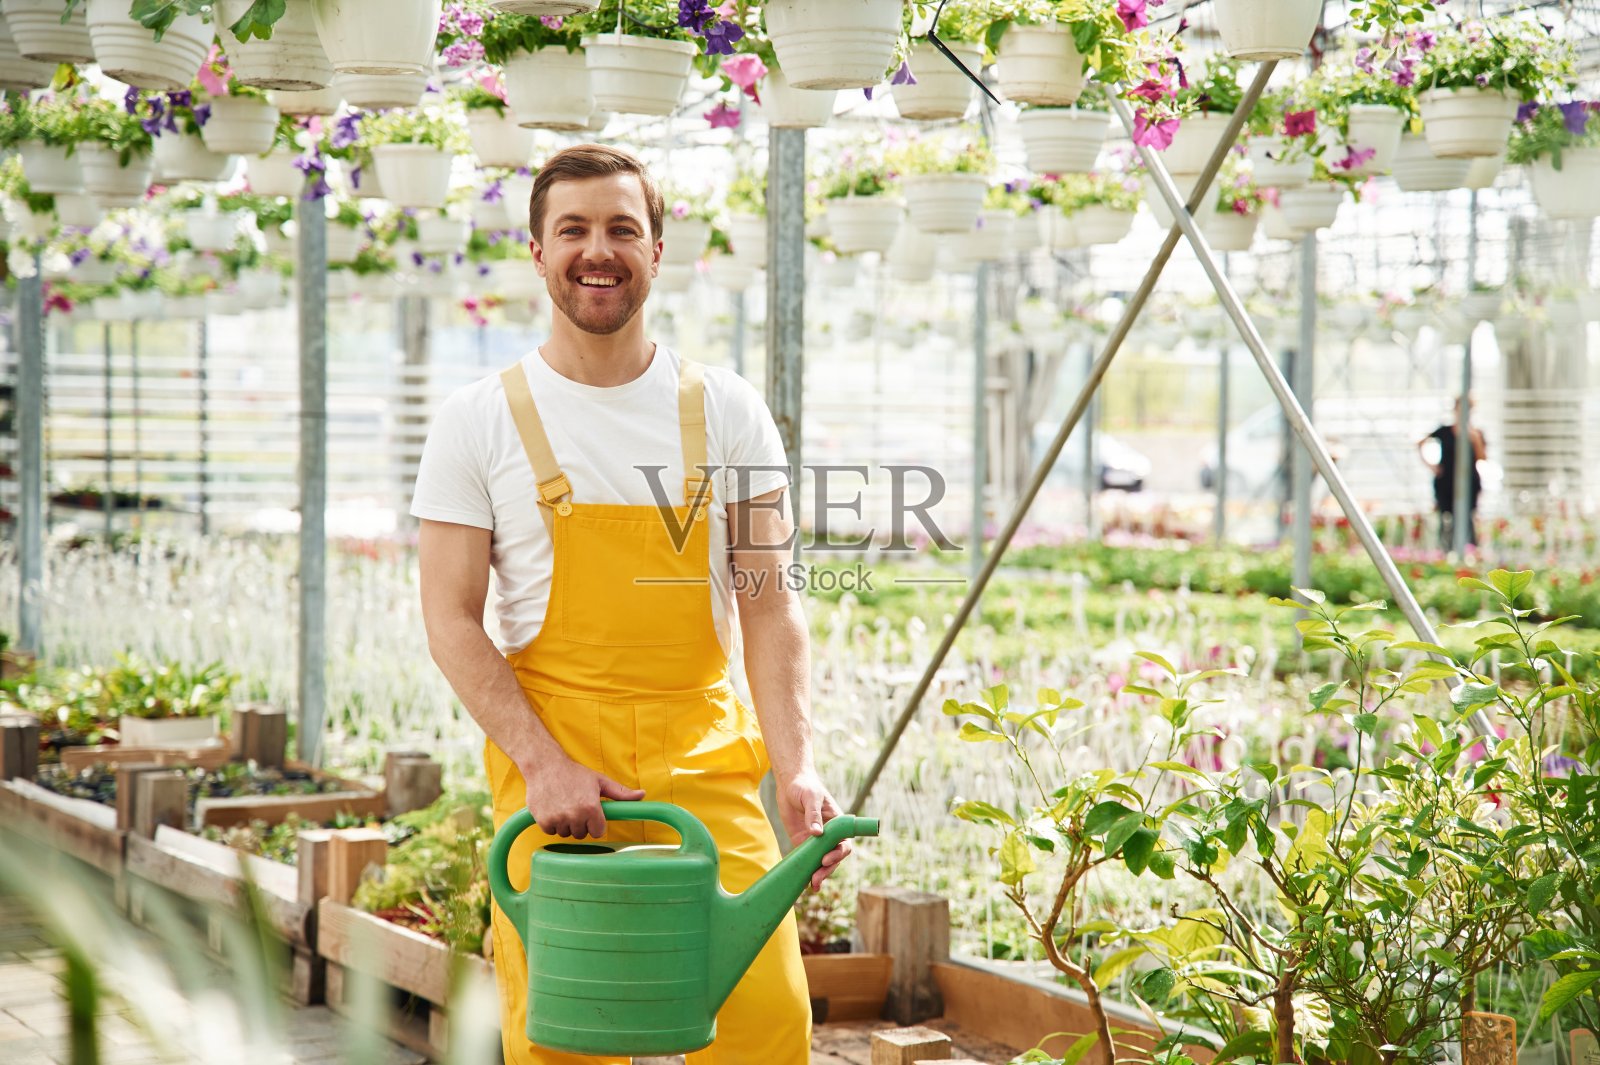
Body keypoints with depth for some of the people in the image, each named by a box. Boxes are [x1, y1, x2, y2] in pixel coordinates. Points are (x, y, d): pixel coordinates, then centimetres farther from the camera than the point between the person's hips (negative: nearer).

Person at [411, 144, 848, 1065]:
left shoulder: (727, 413, 8)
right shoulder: (480, 421, 3)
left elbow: (769, 606, 4)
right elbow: (452, 619, 0)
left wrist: (797, 765, -10)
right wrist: (543, 763, -13)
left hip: (705, 761, 1)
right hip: (552, 763, -1)